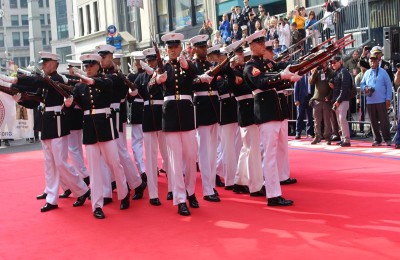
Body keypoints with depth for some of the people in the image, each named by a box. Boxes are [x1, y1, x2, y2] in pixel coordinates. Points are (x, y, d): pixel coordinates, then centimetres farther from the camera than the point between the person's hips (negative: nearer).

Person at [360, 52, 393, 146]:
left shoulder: (383, 72, 2)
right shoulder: (367, 73, 13)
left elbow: (389, 86, 0)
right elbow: (362, 84, 18)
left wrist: (388, 99, -6)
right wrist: (365, 88, -6)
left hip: (381, 101, -4)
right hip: (370, 101, 4)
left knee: (384, 121, -2)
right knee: (373, 122, 7)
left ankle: (387, 139, 8)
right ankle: (377, 140, 15)